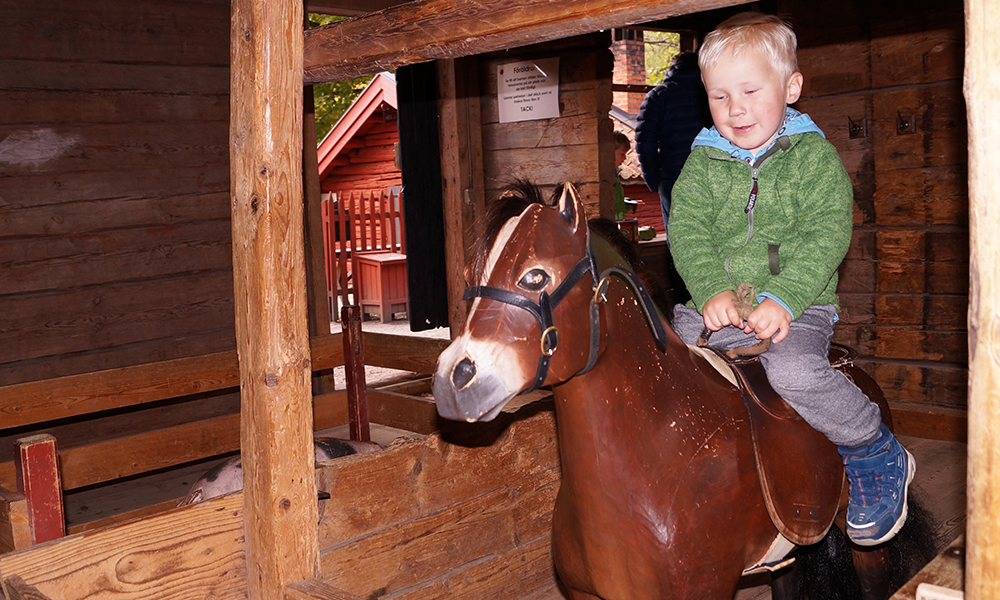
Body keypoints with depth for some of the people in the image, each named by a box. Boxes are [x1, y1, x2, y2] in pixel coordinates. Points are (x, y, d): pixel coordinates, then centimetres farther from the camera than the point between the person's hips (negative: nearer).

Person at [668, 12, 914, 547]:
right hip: (715, 307, 4)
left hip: (798, 307, -4)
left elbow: (825, 236, -9)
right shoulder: (703, 161, 9)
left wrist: (783, 299, -22)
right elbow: (687, 228, -1)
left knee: (792, 370, -30)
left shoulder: (815, 157, 1)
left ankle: (879, 458, -5)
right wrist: (711, 291, -18)